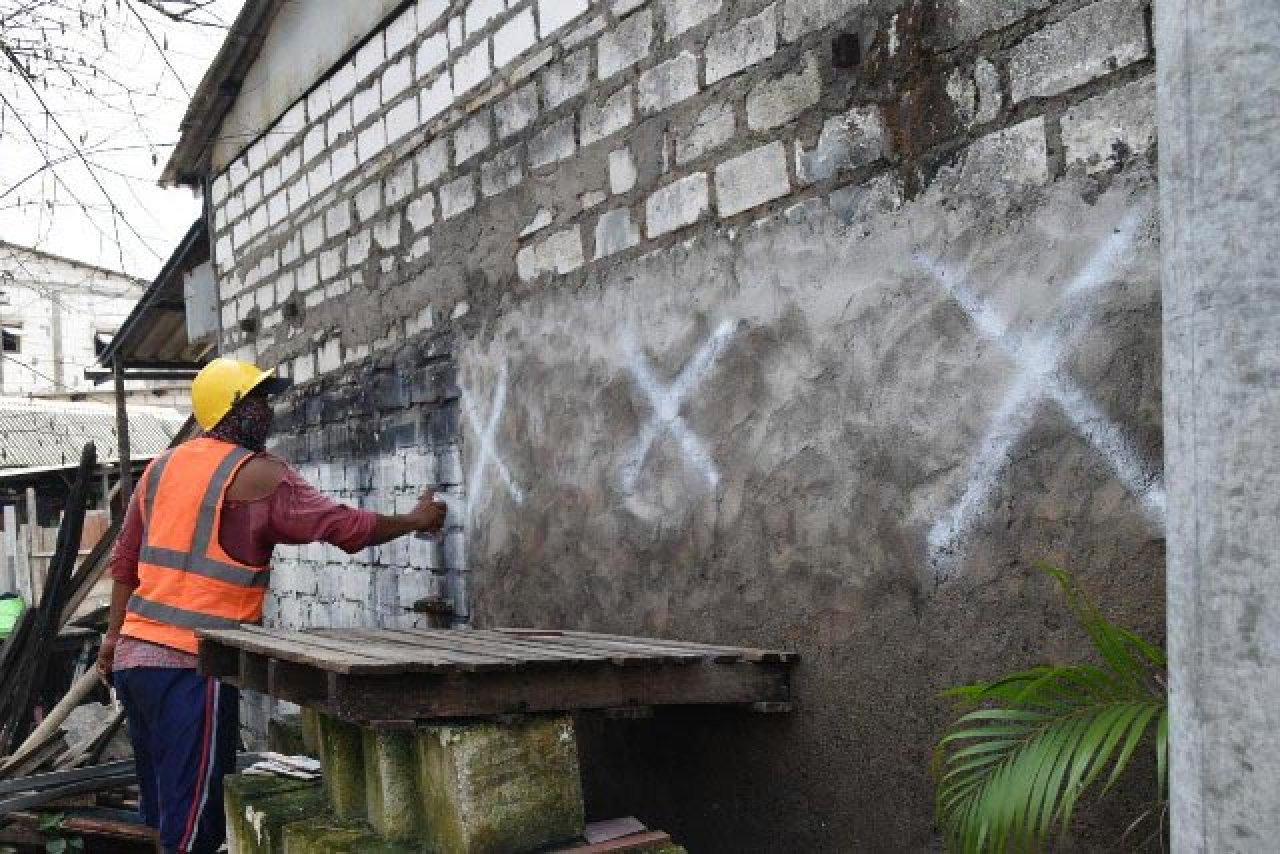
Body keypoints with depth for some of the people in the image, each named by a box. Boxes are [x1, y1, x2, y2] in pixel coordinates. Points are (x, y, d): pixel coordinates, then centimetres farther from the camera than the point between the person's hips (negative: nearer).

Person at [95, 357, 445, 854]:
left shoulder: (162, 466, 12)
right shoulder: (257, 473, -9)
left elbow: (124, 561, 18)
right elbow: (348, 528, -8)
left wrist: (114, 635, 26)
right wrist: (417, 520, 7)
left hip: (133, 657, 8)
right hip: (190, 664, -8)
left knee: (165, 813, 18)